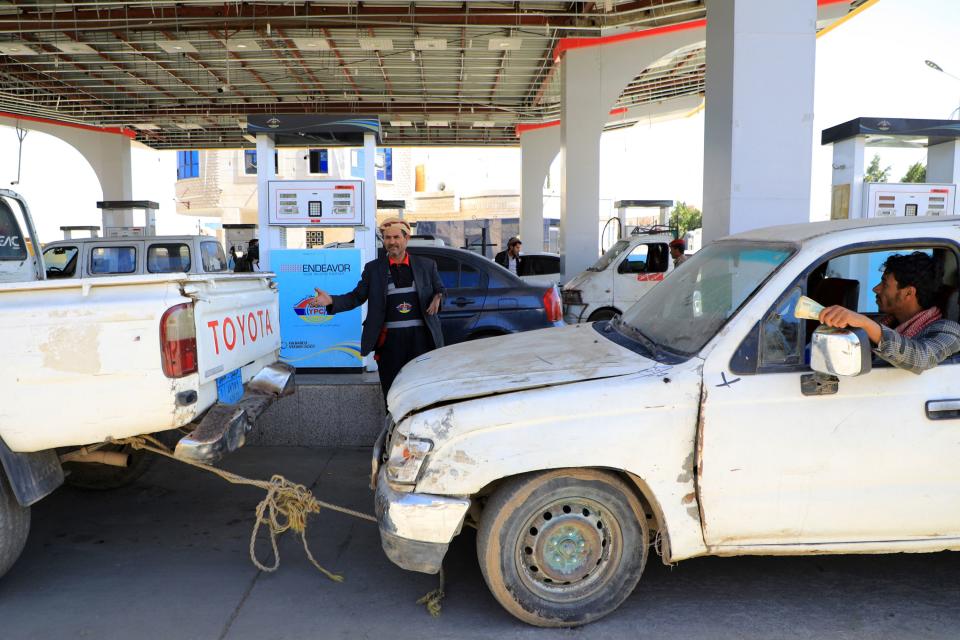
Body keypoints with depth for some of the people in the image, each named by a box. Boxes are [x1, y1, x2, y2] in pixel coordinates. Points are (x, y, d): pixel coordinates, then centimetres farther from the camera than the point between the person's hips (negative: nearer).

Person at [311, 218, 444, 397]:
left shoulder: (426, 265, 9)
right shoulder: (373, 268, 7)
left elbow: (440, 290, 15)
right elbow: (357, 296, 4)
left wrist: (437, 298, -8)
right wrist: (331, 300, -11)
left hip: (421, 336, 0)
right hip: (390, 338, 0)